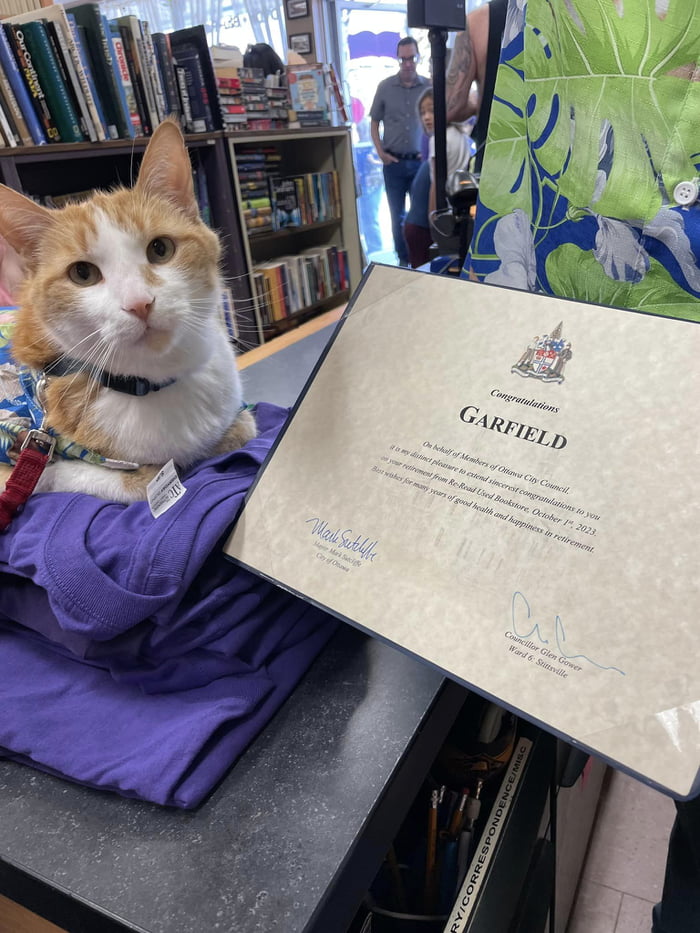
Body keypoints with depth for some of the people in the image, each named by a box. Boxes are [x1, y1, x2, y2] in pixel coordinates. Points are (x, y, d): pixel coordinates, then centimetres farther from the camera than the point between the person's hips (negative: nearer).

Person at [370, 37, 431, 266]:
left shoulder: (429, 87, 2)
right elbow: (374, 122, 8)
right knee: (397, 215, 6)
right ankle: (404, 260, 17)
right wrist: (380, 152, -3)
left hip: (421, 161, -1)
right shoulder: (385, 87, 4)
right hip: (393, 162, 1)